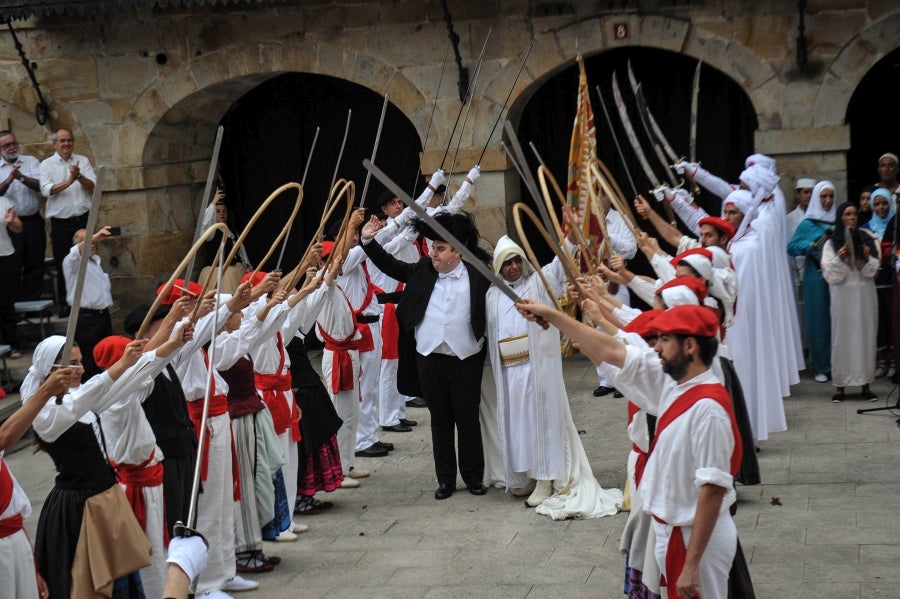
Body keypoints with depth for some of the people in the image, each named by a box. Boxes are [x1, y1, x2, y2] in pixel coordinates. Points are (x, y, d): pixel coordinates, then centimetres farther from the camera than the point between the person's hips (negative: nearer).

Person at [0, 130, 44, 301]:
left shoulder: (31, 161, 7)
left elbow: (41, 185, -6)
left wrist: (22, 177, -21)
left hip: (33, 221, 2)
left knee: (35, 266, 6)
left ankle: (32, 304, 14)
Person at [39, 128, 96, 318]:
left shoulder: (83, 161, 7)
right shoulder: (47, 165, 2)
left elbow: (93, 187, 0)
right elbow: (46, 190, -12)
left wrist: (79, 176, -18)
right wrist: (68, 181, -22)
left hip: (82, 219, 1)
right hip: (60, 222, -1)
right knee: (63, 264, 4)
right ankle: (65, 304, 14)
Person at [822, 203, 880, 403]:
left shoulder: (866, 239, 8)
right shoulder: (832, 243, 2)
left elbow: (874, 270, 7)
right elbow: (830, 273, -3)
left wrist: (867, 258, -12)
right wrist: (839, 258, -19)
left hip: (865, 294, 2)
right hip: (843, 294, -2)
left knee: (866, 335, 3)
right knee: (842, 336, -2)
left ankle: (865, 384, 9)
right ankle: (840, 386, 1)